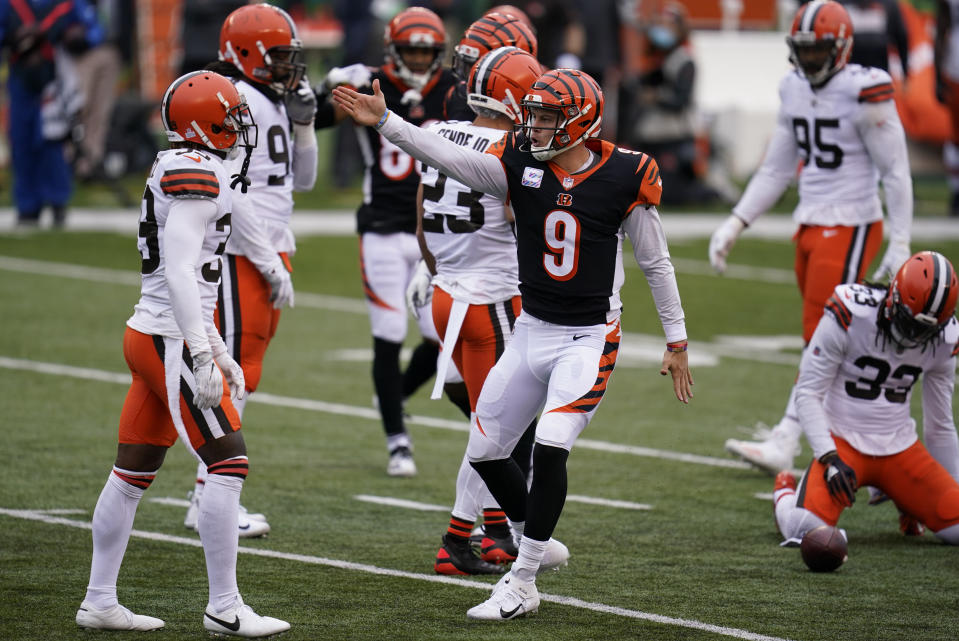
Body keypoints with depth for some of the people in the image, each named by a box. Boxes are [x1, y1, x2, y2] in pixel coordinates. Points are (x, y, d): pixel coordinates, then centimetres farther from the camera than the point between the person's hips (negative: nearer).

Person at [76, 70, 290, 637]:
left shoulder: (182, 170, 16)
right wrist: (203, 356, -24)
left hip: (151, 335, 10)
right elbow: (179, 272, -22)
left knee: (133, 474, 13)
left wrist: (221, 353, 25)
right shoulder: (198, 173, -15)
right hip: (171, 342, -10)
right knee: (229, 464, -8)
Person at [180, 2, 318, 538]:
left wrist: (303, 123, 10)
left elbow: (301, 181, 25)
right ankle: (208, 499, -7)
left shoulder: (272, 102, 17)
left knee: (245, 372, 10)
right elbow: (232, 195, -19)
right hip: (240, 257, -10)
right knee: (234, 372, -9)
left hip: (267, 253, 10)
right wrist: (271, 265, -18)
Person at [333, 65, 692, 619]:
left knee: (551, 448, -20)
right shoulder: (520, 164, -3)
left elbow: (656, 263, 0)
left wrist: (677, 342, 4)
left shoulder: (624, 177, -10)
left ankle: (521, 584, -11)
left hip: (590, 339, -5)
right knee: (486, 452, 8)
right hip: (532, 331, 5)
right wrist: (385, 121, -27)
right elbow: (448, 156, -14)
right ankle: (534, 543, 32)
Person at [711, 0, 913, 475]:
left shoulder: (864, 93, -13)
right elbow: (777, 169, 18)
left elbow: (896, 173, -10)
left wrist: (901, 244, -13)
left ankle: (784, 446, -14)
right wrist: (735, 224, 12)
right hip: (810, 227, 8)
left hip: (850, 228, -8)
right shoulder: (794, 90, 10)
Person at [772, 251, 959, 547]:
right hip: (843, 441, -4)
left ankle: (904, 498, 20)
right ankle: (785, 491, 11)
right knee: (804, 528, -27)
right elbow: (808, 393, -12)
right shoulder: (850, 315, -18)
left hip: (899, 446, 4)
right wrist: (829, 458, -21)